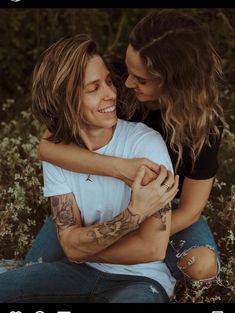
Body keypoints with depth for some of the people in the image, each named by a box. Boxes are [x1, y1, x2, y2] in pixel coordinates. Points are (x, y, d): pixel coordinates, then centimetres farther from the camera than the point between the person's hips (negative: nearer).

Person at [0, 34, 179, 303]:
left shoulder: (146, 143, -21)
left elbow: (152, 249, -20)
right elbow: (71, 246, -15)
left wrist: (84, 246, -10)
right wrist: (134, 213, -30)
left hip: (141, 279, -4)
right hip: (81, 272, 4)